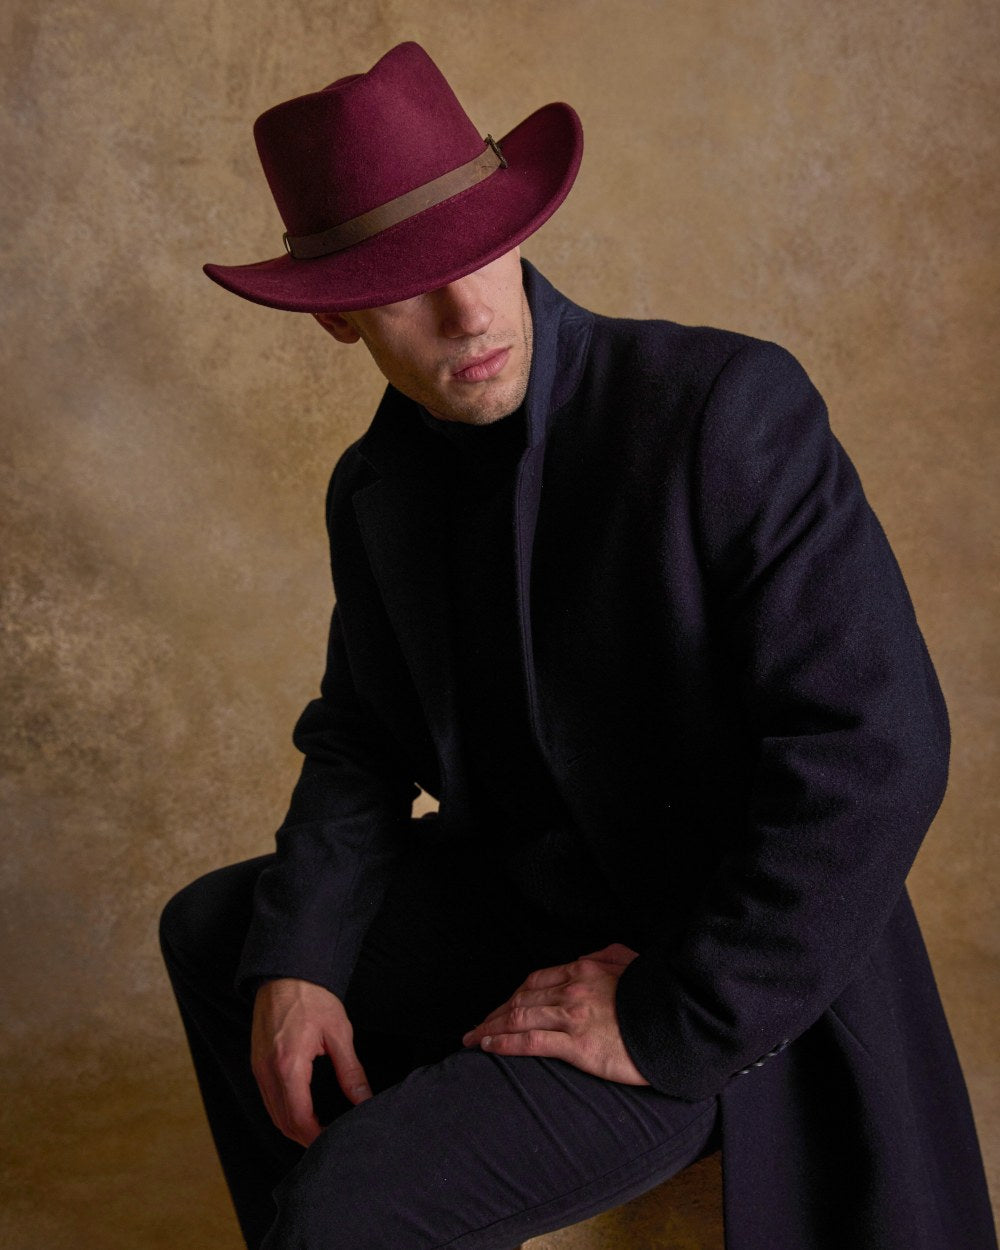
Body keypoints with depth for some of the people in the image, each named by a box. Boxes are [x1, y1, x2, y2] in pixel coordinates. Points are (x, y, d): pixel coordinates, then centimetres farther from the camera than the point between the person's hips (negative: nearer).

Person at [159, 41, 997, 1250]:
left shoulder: (727, 405, -25)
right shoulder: (374, 485, -2)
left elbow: (876, 748, -28)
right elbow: (363, 735, 7)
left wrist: (673, 1025, -23)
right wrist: (293, 959, -8)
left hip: (729, 973, -7)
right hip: (527, 896, 7)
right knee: (212, 930, 17)